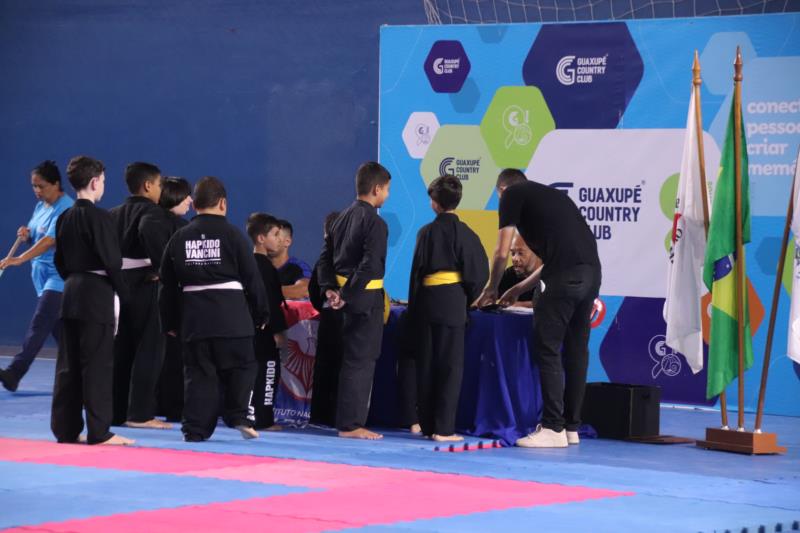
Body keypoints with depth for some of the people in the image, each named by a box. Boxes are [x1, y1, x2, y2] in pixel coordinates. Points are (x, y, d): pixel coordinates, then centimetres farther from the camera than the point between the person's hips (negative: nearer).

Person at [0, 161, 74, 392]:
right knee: (59, 329, 12)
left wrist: (20, 259, -35)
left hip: (59, 275, -9)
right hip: (42, 275, 9)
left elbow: (50, 240, -27)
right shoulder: (40, 207, 12)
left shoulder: (65, 208, -16)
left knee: (39, 325, -16)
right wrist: (26, 235, -1)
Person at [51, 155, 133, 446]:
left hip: (72, 292, 8)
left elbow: (60, 260, 15)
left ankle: (66, 428, 14)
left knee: (68, 364, 10)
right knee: (98, 364, -5)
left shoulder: (65, 218, 10)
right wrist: (124, 292, -5)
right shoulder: (99, 217, -13)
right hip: (97, 294, -8)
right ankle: (99, 432, -4)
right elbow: (112, 261, -16)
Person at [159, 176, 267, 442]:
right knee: (241, 368, 11)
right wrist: (261, 314, 13)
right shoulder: (232, 235, -3)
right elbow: (252, 278, 0)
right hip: (231, 317, -3)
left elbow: (167, 284, 9)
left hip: (193, 317, 3)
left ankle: (196, 428, 5)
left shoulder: (179, 238, 5)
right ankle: (240, 417, 2)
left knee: (198, 373, 7)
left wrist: (170, 323, 19)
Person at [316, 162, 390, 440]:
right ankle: (350, 425, -1)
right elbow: (369, 267, -23)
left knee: (354, 359, 16)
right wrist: (348, 296, -18)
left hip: (349, 298, 8)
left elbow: (326, 256, 12)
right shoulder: (374, 223, -15)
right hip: (365, 298, -8)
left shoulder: (344, 217, 11)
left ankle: (349, 420, 21)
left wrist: (330, 289, 4)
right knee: (360, 361, -3)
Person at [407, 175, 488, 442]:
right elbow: (478, 275, -6)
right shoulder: (464, 234, -5)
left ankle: (427, 424, 16)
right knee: (450, 366, -1)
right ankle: (443, 428, -4)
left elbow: (417, 271, 6)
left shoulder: (426, 232, 3)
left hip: (425, 301, 3)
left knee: (426, 366, 11)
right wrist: (468, 300, 12)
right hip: (453, 304, -3)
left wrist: (414, 308, 12)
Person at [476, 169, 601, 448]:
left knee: (547, 350, -1)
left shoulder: (512, 194, 9)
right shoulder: (550, 195, 31)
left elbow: (501, 252, 7)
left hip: (566, 277, -8)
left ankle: (553, 428, -2)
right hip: (591, 271, 8)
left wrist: (491, 289, 24)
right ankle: (571, 426, 19)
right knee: (576, 349, 14)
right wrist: (519, 289, 42)